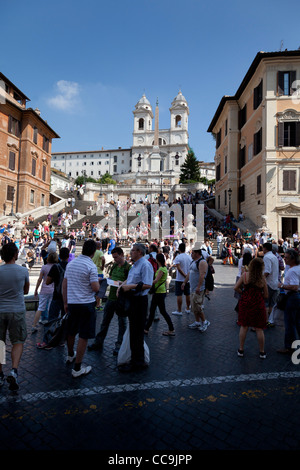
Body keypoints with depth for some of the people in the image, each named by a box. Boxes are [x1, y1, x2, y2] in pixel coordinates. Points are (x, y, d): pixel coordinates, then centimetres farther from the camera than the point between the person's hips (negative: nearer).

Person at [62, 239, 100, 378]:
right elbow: (96, 288, -19)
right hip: (86, 304, -7)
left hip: (72, 303, 7)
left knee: (71, 331, 24)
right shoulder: (91, 266, -15)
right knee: (84, 336, 4)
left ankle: (70, 356, 47)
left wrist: (65, 302, 16)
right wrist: (97, 281, 3)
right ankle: (77, 368, 11)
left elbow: (64, 284, 9)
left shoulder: (70, 263, 5)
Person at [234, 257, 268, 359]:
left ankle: (241, 350, 22)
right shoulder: (262, 278, -9)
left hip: (245, 303, 1)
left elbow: (236, 288, -7)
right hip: (258, 305, -1)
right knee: (259, 329, 13)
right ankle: (262, 352, 27)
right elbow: (266, 295, -3)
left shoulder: (245, 275, -9)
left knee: (243, 326, 13)